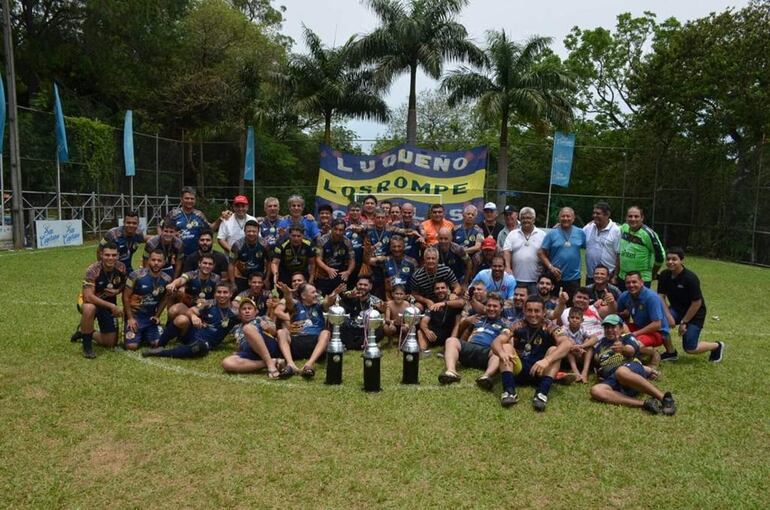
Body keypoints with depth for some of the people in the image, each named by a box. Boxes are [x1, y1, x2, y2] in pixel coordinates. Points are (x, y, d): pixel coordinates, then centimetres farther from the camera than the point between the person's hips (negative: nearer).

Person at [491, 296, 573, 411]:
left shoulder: (550, 328, -5)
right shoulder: (517, 326, -1)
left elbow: (567, 344, -25)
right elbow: (496, 342, -14)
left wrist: (547, 360, -42)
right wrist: (501, 352, -40)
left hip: (541, 372, -1)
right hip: (518, 371, 1)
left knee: (554, 350, -22)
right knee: (506, 347, -20)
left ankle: (542, 393, -37)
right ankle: (509, 391, -34)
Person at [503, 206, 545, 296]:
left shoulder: (542, 235, 6)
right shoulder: (512, 234, 8)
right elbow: (506, 251, 0)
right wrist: (508, 268, -13)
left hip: (535, 279, 0)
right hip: (516, 279, 1)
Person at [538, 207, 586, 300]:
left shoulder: (580, 233, 5)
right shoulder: (552, 234, -1)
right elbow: (541, 253, -3)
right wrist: (550, 267, -11)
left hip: (574, 278, 1)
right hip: (556, 277, -1)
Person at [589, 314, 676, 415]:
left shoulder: (627, 338, 17)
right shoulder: (600, 344, 32)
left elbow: (630, 351, -6)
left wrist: (623, 349, -31)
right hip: (612, 380, 3)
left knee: (621, 372, -42)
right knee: (595, 390, -33)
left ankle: (664, 397, -39)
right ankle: (644, 403, -42)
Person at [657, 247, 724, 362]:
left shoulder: (690, 278, -24)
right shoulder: (664, 275, -8)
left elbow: (697, 303, -20)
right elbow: (661, 296, -7)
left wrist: (683, 322, -17)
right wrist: (668, 316, -21)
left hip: (694, 313, -5)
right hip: (676, 309, 5)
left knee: (690, 348, -8)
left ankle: (717, 346, 25)